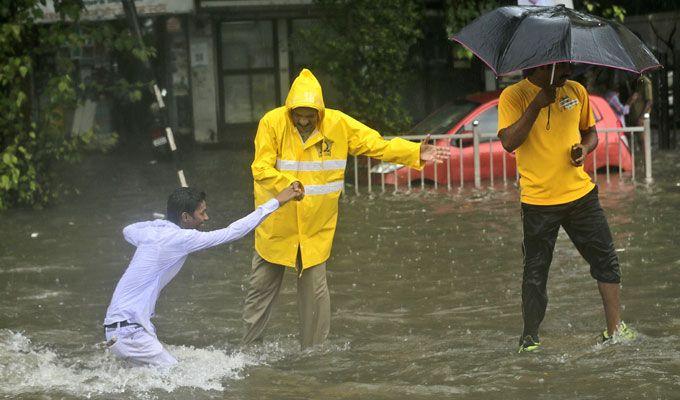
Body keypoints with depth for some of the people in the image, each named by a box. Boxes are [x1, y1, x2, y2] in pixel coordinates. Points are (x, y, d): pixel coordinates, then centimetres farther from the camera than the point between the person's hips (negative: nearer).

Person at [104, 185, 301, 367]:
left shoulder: (152, 231, 8)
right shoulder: (181, 238, -17)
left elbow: (128, 231, 34)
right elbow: (233, 232, -16)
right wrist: (277, 202, -12)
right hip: (126, 330, -9)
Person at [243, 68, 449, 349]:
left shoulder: (338, 124, -6)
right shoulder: (272, 123, -13)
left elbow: (377, 144, 0)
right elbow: (262, 169, -18)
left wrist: (415, 153, -8)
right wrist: (287, 184, -37)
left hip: (316, 226, 1)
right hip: (275, 225, -1)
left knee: (314, 288, 1)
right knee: (260, 286, 8)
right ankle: (249, 346, 21)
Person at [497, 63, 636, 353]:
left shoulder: (576, 91, 6)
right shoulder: (514, 96, -8)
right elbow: (509, 142, -20)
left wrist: (584, 149, -5)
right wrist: (537, 105, -26)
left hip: (581, 195, 4)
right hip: (538, 201, -4)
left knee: (606, 260, 4)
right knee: (535, 272, 2)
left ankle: (615, 329, 14)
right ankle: (529, 338, 14)